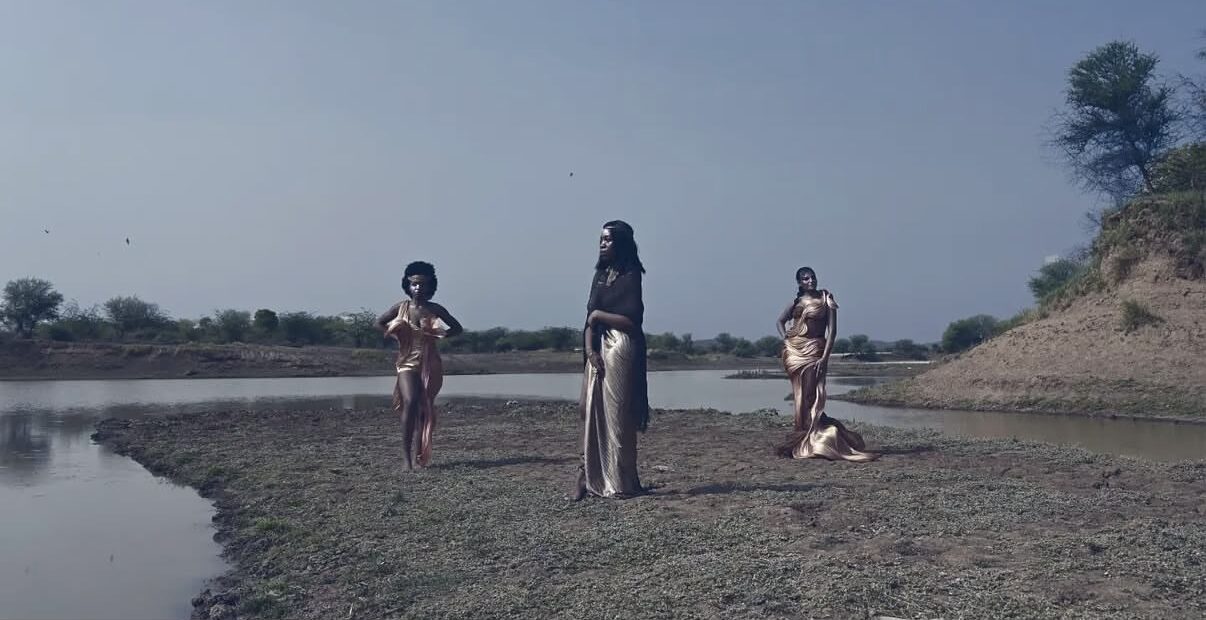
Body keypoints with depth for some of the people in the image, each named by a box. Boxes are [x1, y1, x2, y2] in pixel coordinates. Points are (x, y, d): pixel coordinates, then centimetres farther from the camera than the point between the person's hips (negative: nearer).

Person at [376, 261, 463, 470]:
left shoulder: (435, 309, 1)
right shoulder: (401, 307, 0)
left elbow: (457, 328, 10)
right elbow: (379, 323, 12)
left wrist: (438, 335, -4)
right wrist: (396, 335, 1)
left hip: (430, 365, 2)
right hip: (408, 363, -2)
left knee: (425, 408, 3)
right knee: (410, 402, -21)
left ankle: (419, 455, 10)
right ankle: (406, 454, -17)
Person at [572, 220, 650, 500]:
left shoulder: (630, 277, -5)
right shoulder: (600, 275, 15)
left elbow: (631, 321, -13)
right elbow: (590, 317, 9)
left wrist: (598, 315, -5)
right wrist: (589, 350, -6)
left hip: (621, 350, -6)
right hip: (597, 350, 6)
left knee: (616, 414, -2)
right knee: (591, 411, 2)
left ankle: (621, 482, 7)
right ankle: (587, 476, 5)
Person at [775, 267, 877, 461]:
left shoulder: (826, 299, 1)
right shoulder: (796, 301, 11)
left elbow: (832, 330, -4)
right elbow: (779, 322, 25)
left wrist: (825, 357, -13)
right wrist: (785, 339, 6)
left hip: (814, 350, -3)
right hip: (794, 351, 3)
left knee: (811, 397, -8)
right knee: (800, 397, 5)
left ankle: (807, 444, -1)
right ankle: (804, 442, 12)